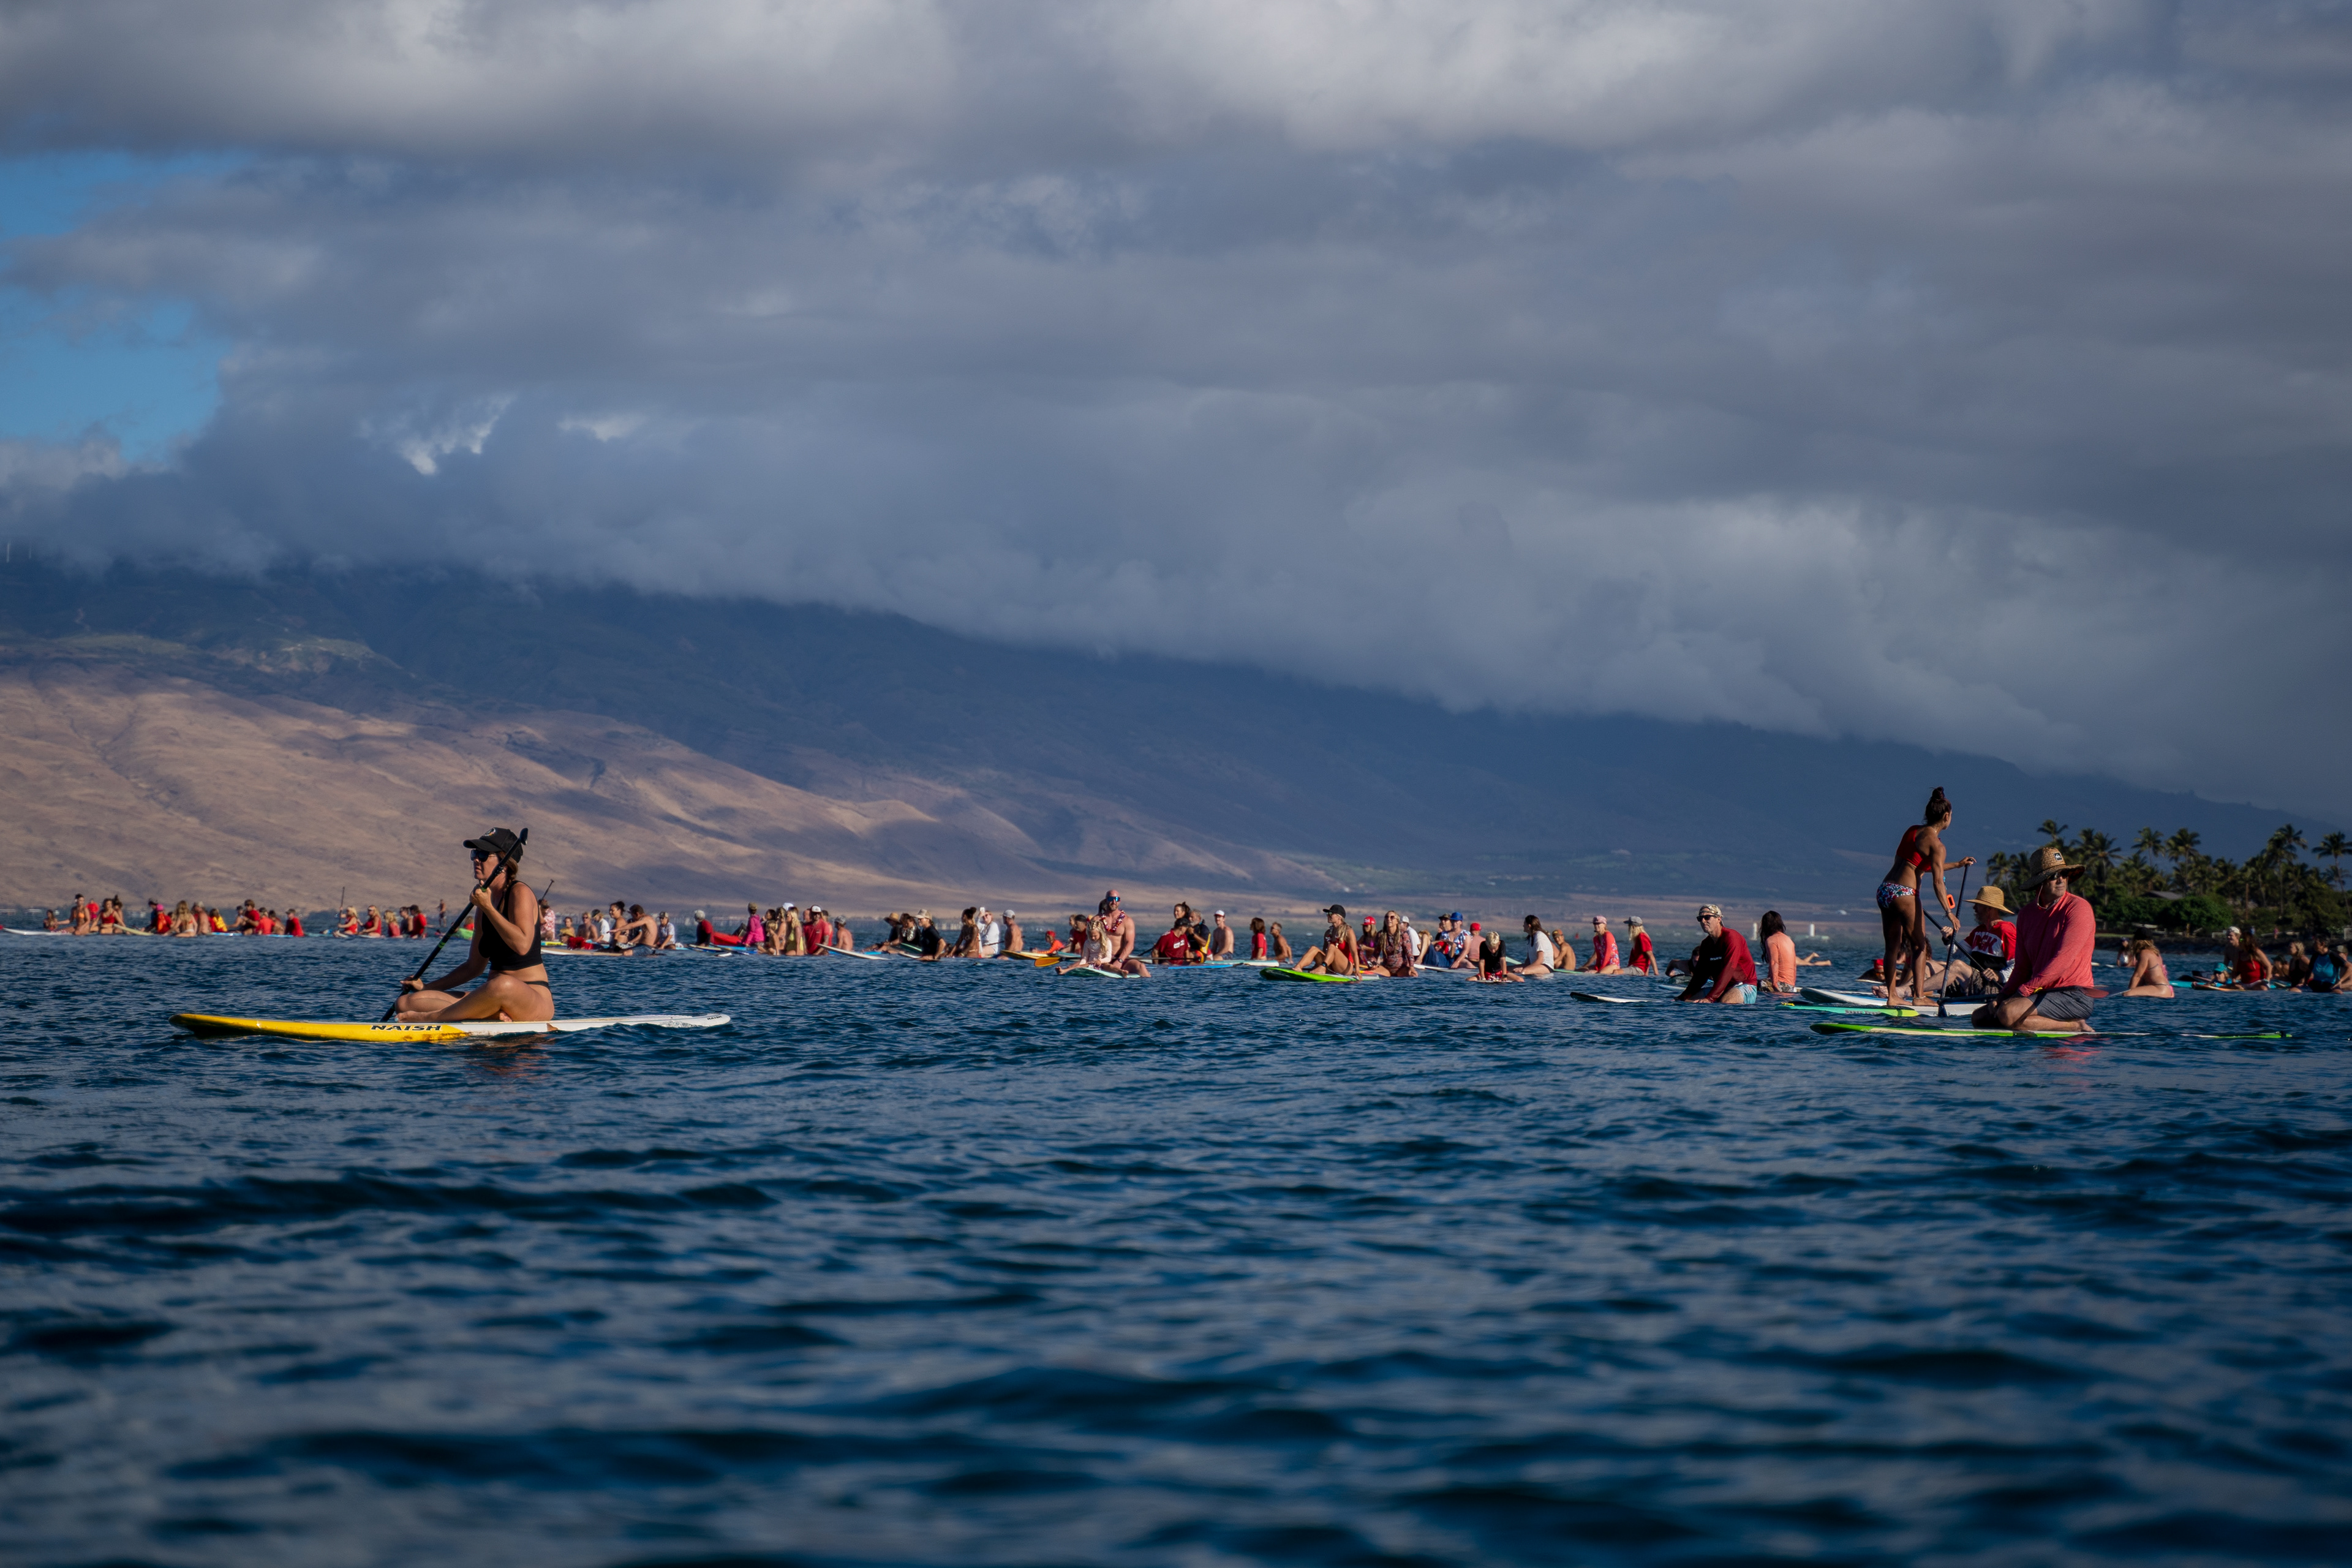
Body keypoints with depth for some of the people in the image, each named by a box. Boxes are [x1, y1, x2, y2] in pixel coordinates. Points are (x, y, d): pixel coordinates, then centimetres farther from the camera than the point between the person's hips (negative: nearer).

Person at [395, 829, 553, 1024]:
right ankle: (493, 1014, -27)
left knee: (504, 985, -46)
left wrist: (488, 908, -18)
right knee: (408, 1001, -5)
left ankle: (431, 1017, -27)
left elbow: (522, 945, -23)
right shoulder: (486, 901, 15)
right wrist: (426, 986, 17)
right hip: (495, 998, 8)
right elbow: (474, 966, 22)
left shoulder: (520, 893, -7)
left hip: (534, 1000, -8)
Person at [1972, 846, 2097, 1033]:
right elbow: (2022, 968, 15)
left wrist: (2025, 990, -21)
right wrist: (2003, 996, -3)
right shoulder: (2027, 914, 12)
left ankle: (2076, 1027, -9)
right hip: (2044, 994, 8)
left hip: (2074, 996, -8)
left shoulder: (2078, 908, -10)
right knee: (1979, 1017, 6)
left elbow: (2063, 959, -19)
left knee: (2008, 1013, -28)